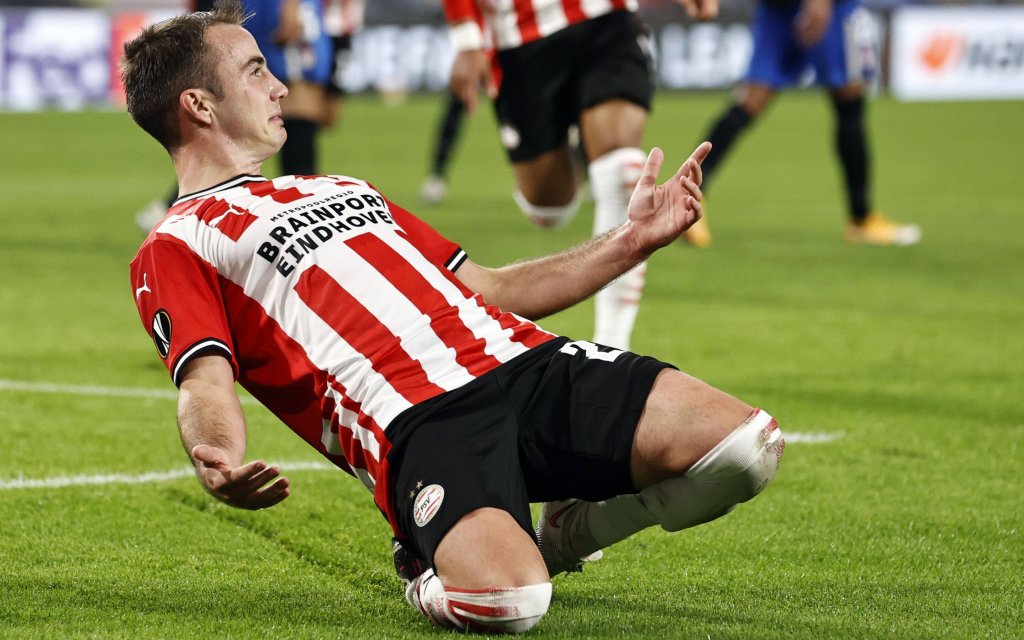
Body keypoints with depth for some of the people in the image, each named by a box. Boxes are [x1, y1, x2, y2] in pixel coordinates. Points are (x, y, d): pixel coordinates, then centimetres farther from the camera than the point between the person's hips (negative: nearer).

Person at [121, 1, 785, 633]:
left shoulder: (344, 189, 35)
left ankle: (561, 535, 10)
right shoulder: (176, 249, 11)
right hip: (413, 421, -7)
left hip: (524, 357, 7)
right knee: (504, 601, -37)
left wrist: (632, 240, 28)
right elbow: (207, 383, -8)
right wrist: (219, 464, -32)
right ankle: (428, 568, 1)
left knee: (747, 445, -15)